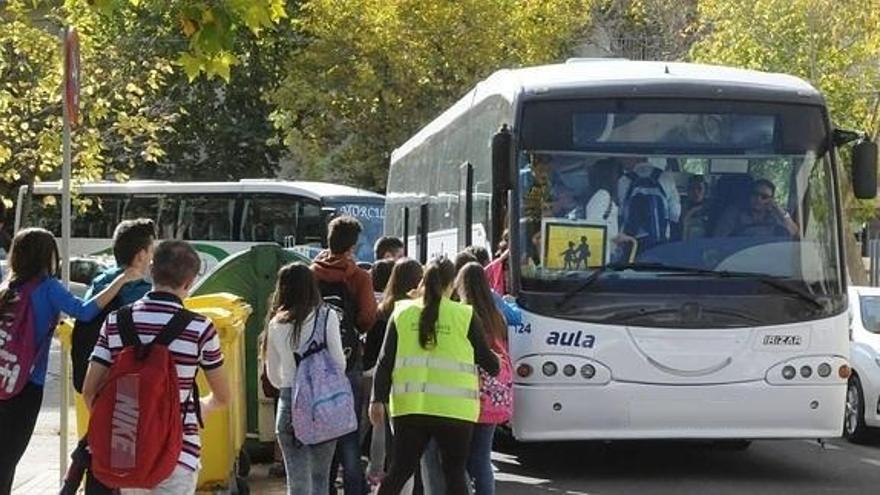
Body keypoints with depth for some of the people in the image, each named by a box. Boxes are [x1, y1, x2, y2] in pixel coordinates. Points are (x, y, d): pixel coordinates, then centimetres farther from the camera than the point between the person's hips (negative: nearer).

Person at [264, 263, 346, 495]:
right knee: (320, 476, 10)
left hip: (289, 402, 2)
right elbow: (338, 362, -3)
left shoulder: (276, 324, 4)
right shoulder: (327, 317, -4)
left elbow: (273, 375, 12)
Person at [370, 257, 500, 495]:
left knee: (399, 471, 10)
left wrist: (378, 399, 4)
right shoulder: (465, 316, -1)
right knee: (454, 474, 7)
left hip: (410, 406, 3)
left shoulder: (403, 312, 6)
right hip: (454, 409, -2)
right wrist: (496, 367, 29)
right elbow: (485, 358, 7)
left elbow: (385, 361, 3)